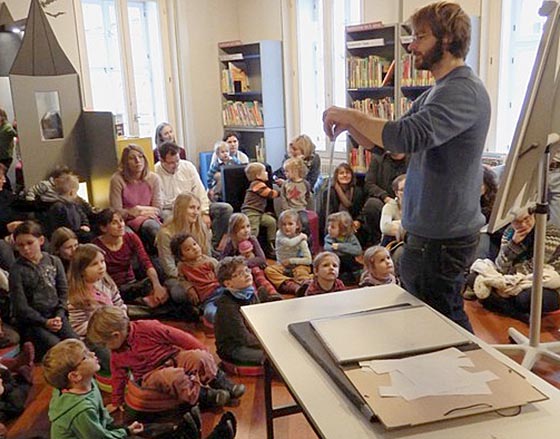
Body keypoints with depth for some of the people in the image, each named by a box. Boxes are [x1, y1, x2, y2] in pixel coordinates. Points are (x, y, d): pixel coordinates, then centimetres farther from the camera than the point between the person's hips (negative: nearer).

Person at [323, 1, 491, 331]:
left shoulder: (464, 91, -18)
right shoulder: (439, 92, 15)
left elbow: (407, 137, -34)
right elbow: (386, 142, 12)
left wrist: (350, 115, -22)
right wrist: (351, 125, -7)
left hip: (442, 238, -10)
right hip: (433, 232, 10)